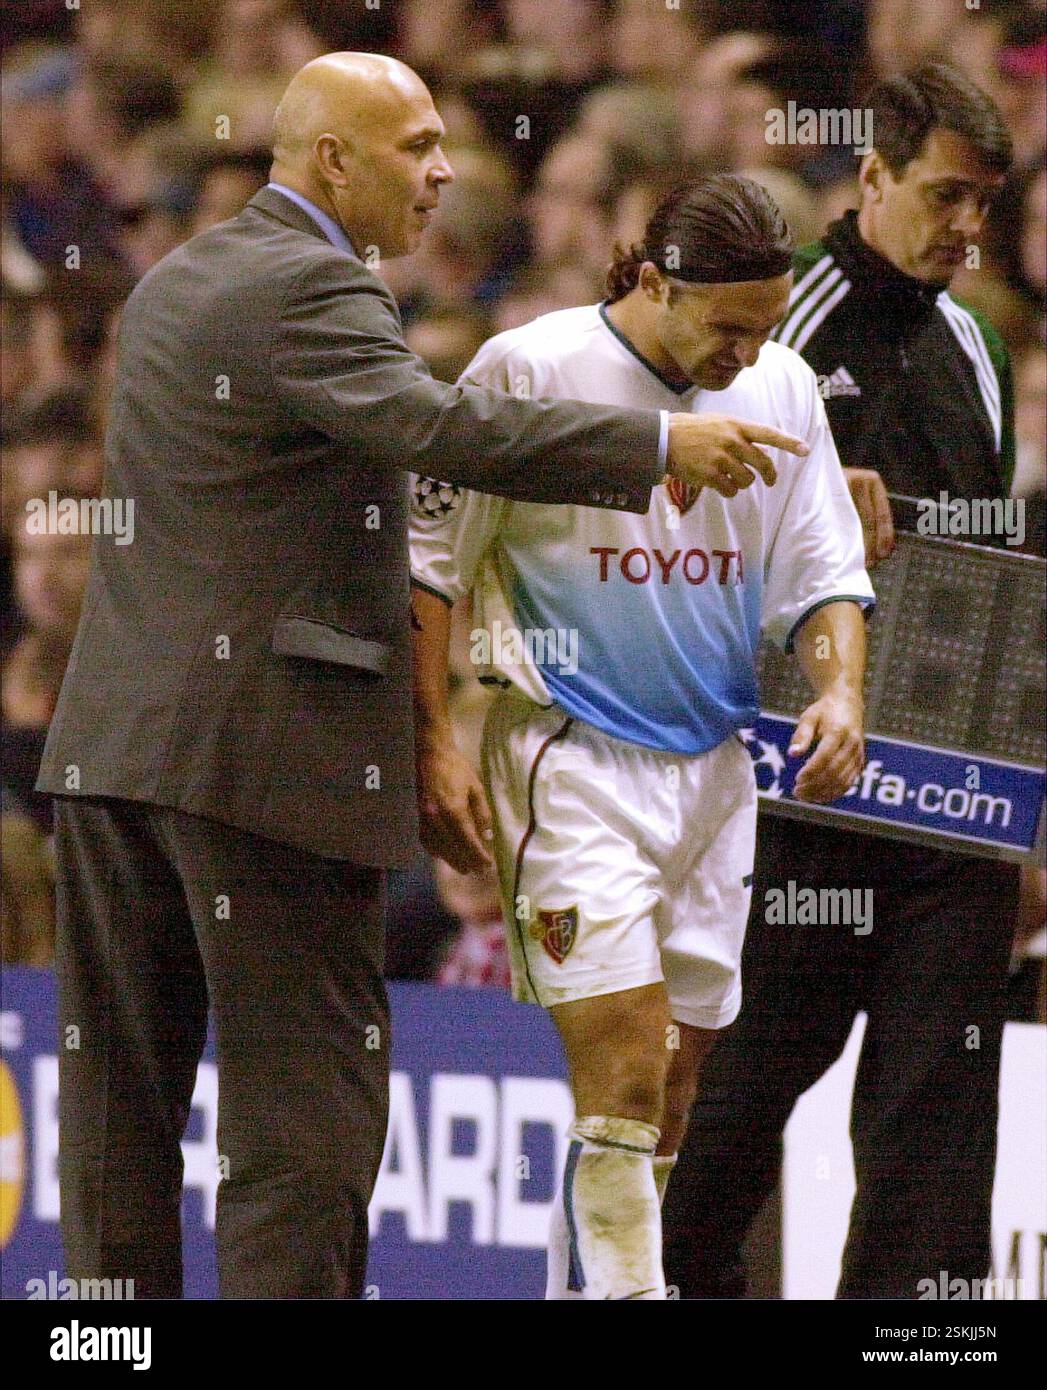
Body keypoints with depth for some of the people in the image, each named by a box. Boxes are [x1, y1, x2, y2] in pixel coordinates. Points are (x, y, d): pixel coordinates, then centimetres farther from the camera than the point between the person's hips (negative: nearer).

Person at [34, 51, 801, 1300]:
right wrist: (660, 447, -25)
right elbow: (431, 427, -27)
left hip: (116, 733, 9)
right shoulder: (307, 288, -12)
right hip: (263, 747, -9)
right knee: (304, 1095, -5)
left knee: (121, 1090, 11)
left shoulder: (175, 282, 19)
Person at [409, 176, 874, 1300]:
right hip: (571, 758, -6)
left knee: (670, 1093, 8)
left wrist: (839, 691, -5)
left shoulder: (781, 387, 6)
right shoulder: (530, 370, -9)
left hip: (713, 764, 6)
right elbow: (426, 556, -3)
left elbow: (824, 574, 14)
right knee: (622, 1079, -16)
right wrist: (432, 748, -8)